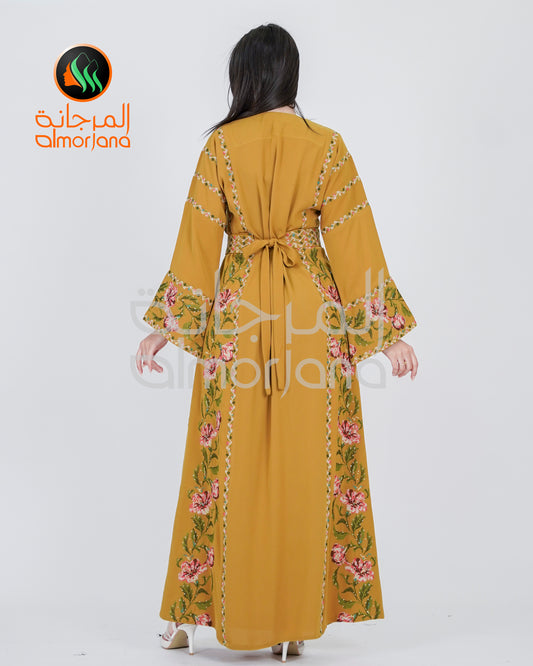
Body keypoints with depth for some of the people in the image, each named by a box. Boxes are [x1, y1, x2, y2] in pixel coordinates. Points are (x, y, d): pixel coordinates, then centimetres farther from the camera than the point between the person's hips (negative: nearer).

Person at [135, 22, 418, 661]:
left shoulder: (221, 145, -1)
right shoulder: (327, 146, -1)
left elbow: (198, 240, -1)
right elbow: (353, 242, -2)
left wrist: (167, 325, 6)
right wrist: (388, 332, 2)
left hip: (237, 314, 0)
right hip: (313, 318, 0)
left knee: (230, 465, 9)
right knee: (304, 465, 6)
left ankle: (194, 612, 19)